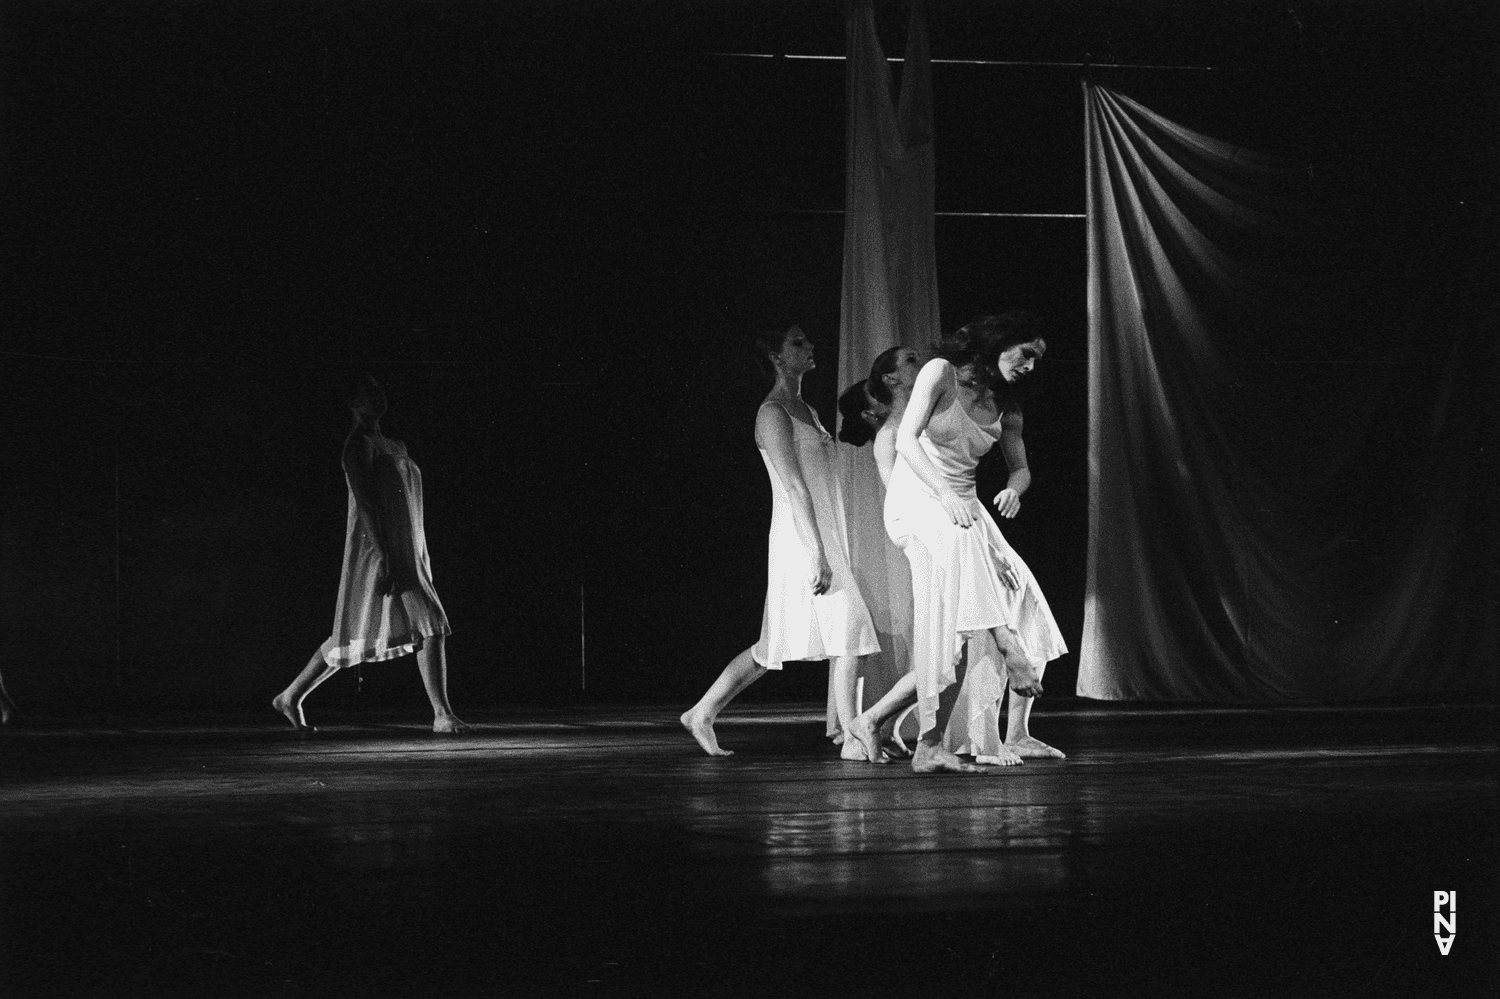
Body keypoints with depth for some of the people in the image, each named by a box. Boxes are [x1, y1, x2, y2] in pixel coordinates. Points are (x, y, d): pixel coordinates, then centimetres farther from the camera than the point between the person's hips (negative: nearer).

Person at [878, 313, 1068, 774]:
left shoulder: (1005, 404, 12)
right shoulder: (941, 372, -6)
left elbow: (1021, 468, 15)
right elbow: (906, 440, -13)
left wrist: (1013, 490, -11)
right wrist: (945, 494, -25)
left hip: (961, 508, 6)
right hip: (917, 499, -6)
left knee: (1026, 600, -10)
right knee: (963, 544, -41)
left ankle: (1016, 735, -8)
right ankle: (1010, 651, -46)